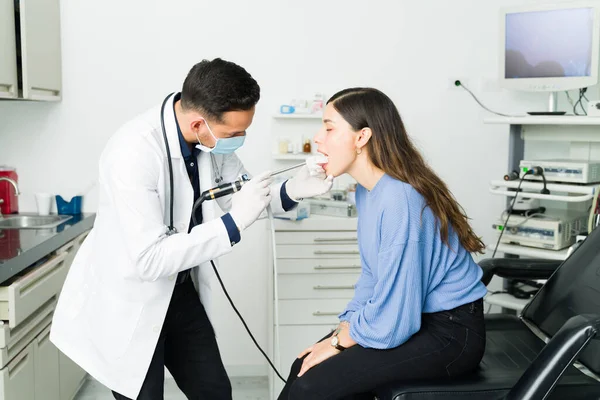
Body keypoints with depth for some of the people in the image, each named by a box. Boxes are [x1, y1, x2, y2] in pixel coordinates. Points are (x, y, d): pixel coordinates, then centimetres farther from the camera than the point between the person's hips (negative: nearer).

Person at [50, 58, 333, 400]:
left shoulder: (213, 138, -10)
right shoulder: (133, 153, -31)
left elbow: (237, 193, 6)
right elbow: (148, 259, -32)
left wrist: (290, 192, -13)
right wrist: (233, 223, -33)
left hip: (179, 290, 7)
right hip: (125, 303, -6)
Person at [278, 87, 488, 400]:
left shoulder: (398, 201, -27)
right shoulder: (368, 191, 3)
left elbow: (391, 316, -26)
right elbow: (371, 278, 11)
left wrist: (339, 341, -10)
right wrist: (340, 332, 0)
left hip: (450, 333, -8)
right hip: (415, 316, 9)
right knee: (305, 367, 3)